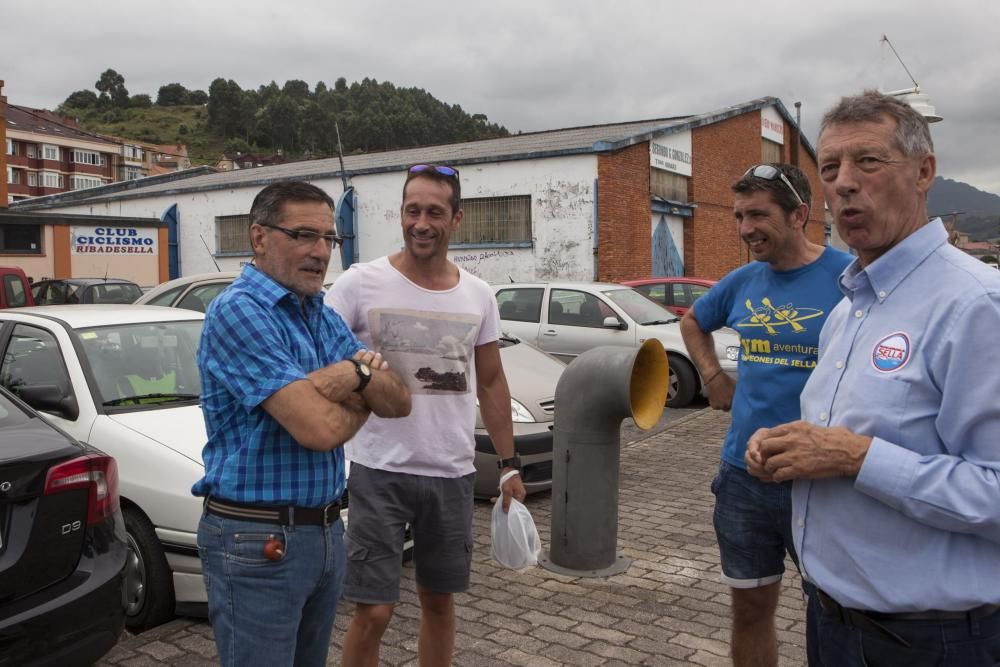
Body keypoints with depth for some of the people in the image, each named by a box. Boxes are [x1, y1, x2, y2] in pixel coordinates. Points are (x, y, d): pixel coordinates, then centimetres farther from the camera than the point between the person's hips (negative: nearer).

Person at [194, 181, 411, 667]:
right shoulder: (238, 311, -17)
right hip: (257, 540, -8)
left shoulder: (327, 319, 9)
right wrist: (363, 398, -4)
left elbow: (399, 402, 2)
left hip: (326, 530, 8)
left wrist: (358, 374, -19)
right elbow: (320, 428, -25)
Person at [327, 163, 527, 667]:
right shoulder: (359, 284, -9)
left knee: (439, 601, 16)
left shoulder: (478, 296, 4)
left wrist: (508, 464, 12)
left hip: (453, 474, 4)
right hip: (380, 472, -4)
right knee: (373, 613, 0)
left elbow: (491, 382, 13)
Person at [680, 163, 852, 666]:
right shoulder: (743, 280, 5)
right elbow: (692, 322, 25)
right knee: (750, 609, 17)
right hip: (743, 474, 5)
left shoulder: (849, 276, -12)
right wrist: (714, 377, 11)